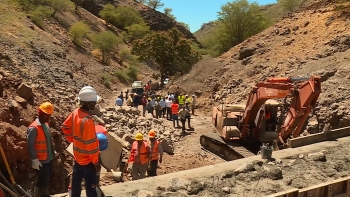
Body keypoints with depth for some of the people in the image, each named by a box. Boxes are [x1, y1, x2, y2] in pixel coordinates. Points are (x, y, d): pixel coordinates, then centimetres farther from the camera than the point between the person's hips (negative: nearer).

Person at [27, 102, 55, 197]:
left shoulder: (46, 124, 7)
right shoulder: (34, 128, -21)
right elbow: (30, 145, -21)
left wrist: (52, 153, 16)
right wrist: (34, 160, -21)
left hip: (49, 159, 9)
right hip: (41, 161, -9)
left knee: (47, 179, 21)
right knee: (42, 181, 0)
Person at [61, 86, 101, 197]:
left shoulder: (75, 113, -4)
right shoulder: (87, 121, -29)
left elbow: (65, 127, 12)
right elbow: (90, 144, -25)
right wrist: (96, 162, -15)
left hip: (78, 157, 8)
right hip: (88, 160, -8)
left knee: (76, 184, 22)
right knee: (91, 188, 4)